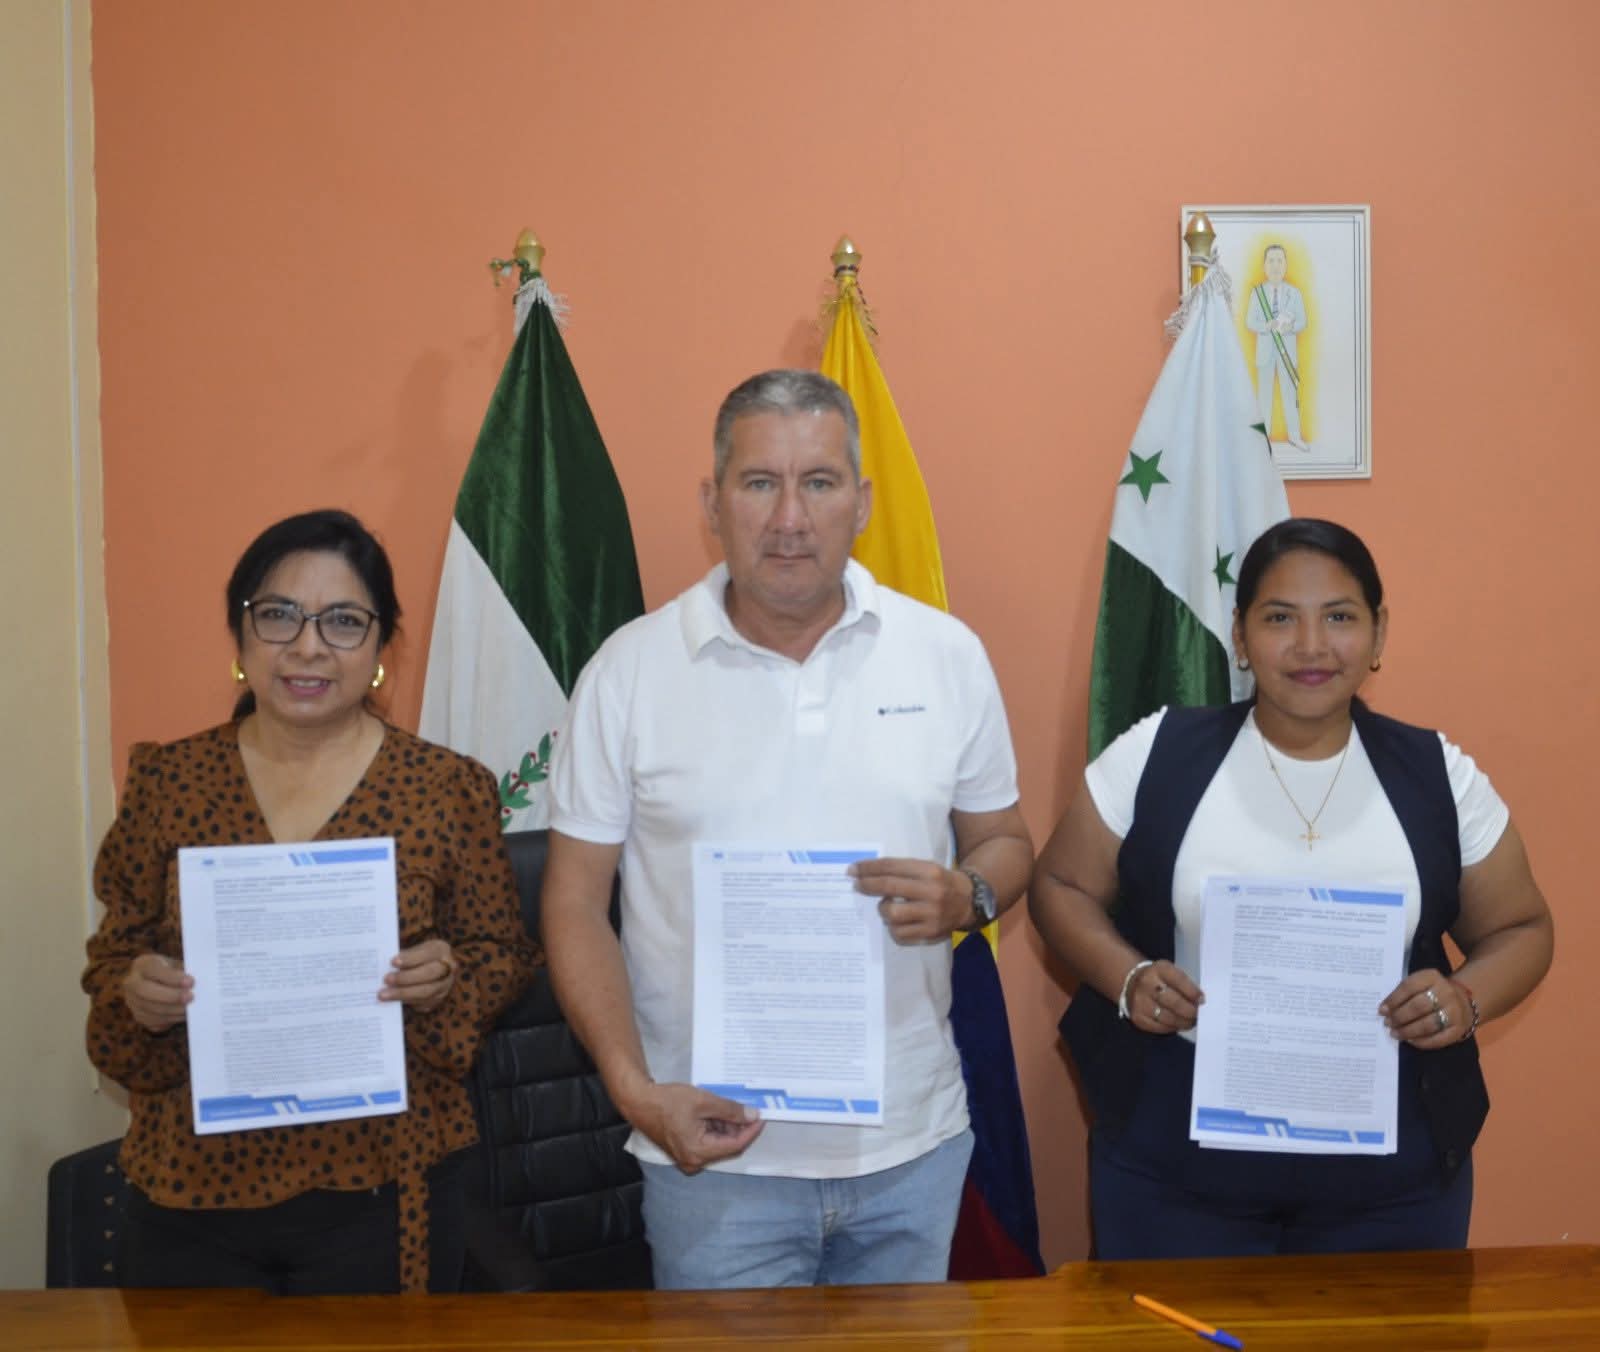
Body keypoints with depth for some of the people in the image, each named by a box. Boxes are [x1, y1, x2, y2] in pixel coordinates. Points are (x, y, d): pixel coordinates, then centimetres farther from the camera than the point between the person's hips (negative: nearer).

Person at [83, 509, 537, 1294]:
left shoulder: (448, 788, -4)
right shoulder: (165, 780, 2)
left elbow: (505, 953, 4)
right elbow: (113, 955, 10)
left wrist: (448, 980, -17)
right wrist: (136, 993, -12)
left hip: (379, 1193, -1)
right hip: (190, 1188, 2)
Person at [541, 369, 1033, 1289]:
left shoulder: (949, 654, 0)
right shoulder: (630, 670, -5)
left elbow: (1006, 841, 10)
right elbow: (576, 902, -2)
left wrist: (966, 895, -14)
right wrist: (636, 1090, -14)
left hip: (916, 1142, 2)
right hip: (715, 1146, -2)